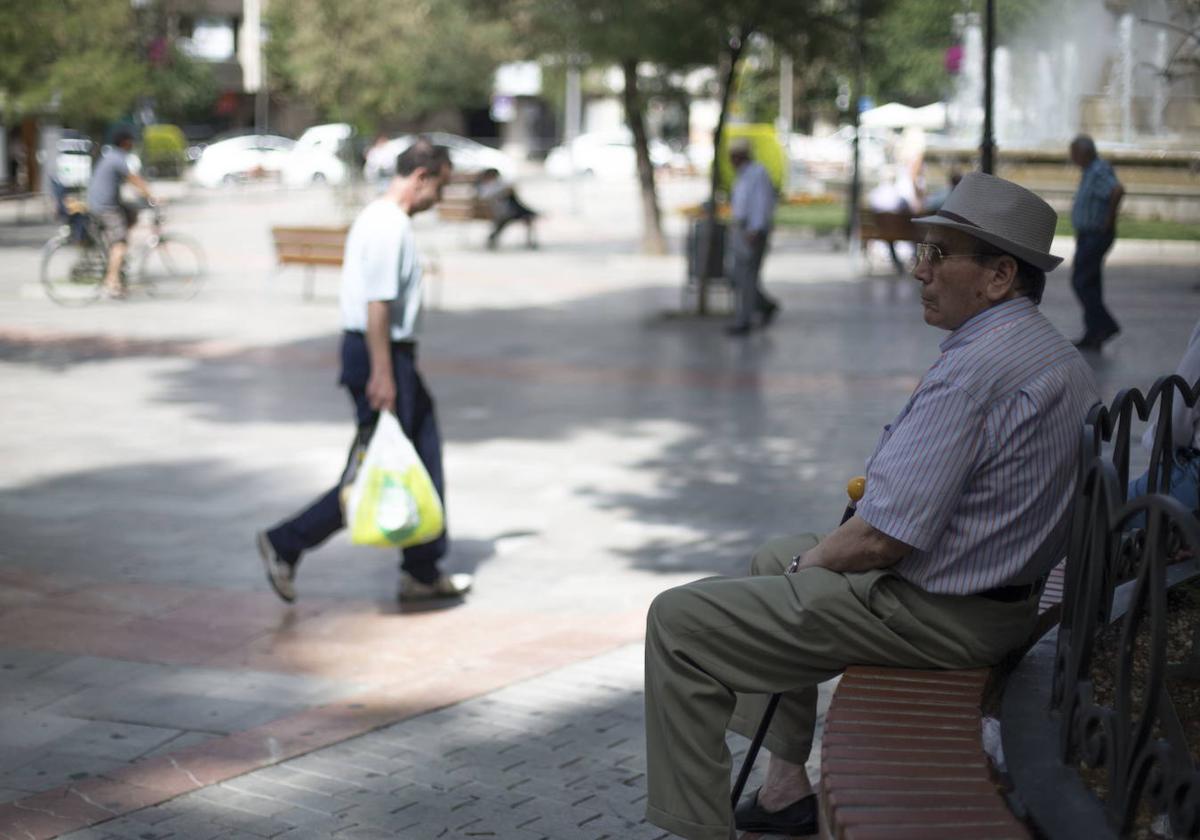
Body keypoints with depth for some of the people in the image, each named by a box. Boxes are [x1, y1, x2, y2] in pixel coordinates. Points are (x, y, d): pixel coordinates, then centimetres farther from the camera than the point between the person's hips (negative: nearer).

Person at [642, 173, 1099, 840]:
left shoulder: (975, 367, -25)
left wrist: (819, 558, -6)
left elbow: (882, 538, -27)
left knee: (680, 622, -6)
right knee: (776, 561, 32)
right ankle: (786, 786, 32)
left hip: (933, 616, -11)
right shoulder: (1067, 359, 8)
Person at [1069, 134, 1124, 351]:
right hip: (1087, 235, 10)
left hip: (1095, 235, -10)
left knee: (1081, 281, -9)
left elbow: (1118, 190, -36)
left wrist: (1109, 219, -25)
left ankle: (1106, 325, -6)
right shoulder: (1089, 171, 13)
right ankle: (1093, 337, 13)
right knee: (1091, 284, 10)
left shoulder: (1099, 171, -19)